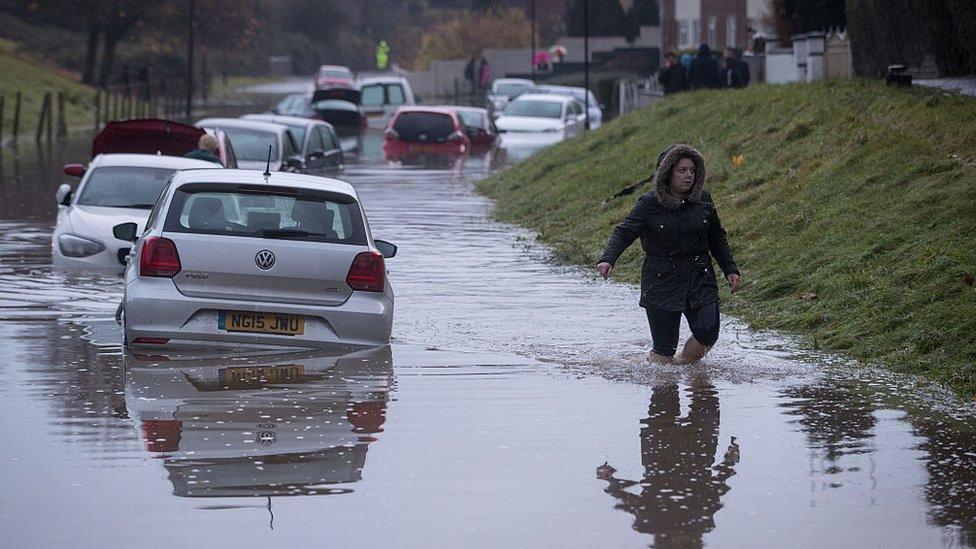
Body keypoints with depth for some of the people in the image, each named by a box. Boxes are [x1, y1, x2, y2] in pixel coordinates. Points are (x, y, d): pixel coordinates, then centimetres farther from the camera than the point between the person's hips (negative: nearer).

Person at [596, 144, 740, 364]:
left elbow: (717, 239, 16)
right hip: (662, 283, -3)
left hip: (700, 280, 3)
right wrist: (607, 259, -32)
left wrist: (730, 269, 11)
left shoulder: (703, 201, 5)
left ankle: (683, 365, 19)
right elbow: (624, 233, -15)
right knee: (664, 347, -4)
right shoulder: (649, 205, -6)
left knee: (707, 335, -9)